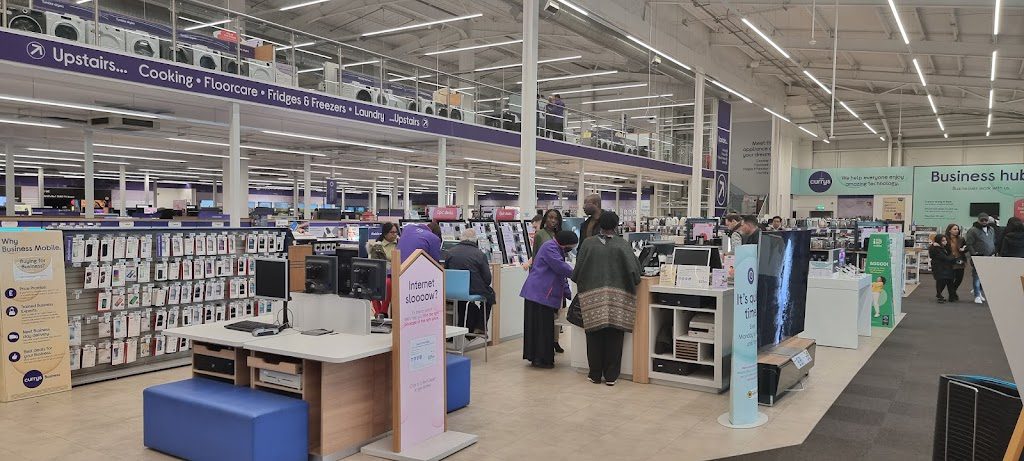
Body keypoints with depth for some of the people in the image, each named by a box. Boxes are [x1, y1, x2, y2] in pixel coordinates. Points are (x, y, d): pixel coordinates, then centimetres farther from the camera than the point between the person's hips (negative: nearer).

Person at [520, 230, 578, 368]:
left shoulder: (557, 249, 22)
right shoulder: (550, 247, -11)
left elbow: (561, 276, 24)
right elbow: (561, 267, -21)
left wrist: (569, 294, 17)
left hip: (544, 295, 10)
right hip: (539, 294, -10)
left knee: (544, 327, 12)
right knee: (541, 326, -6)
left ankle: (538, 357, 18)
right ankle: (540, 359, -1)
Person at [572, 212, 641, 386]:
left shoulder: (588, 244, -1)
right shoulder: (622, 244, -4)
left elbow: (577, 270, 1)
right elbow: (634, 269, -7)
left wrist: (582, 285, 21)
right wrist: (632, 284, 13)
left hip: (592, 297, 1)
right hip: (617, 298, -1)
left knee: (595, 336, 8)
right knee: (614, 338, 7)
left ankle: (595, 375, 15)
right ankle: (611, 376, 11)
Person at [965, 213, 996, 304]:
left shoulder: (991, 230, 16)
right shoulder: (973, 230, -6)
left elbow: (994, 242, 25)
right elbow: (969, 244, -10)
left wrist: (994, 252, 15)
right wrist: (973, 253, -17)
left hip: (989, 258, 6)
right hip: (978, 258, -6)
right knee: (977, 277, -6)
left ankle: (981, 293, 24)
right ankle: (977, 296, -1)